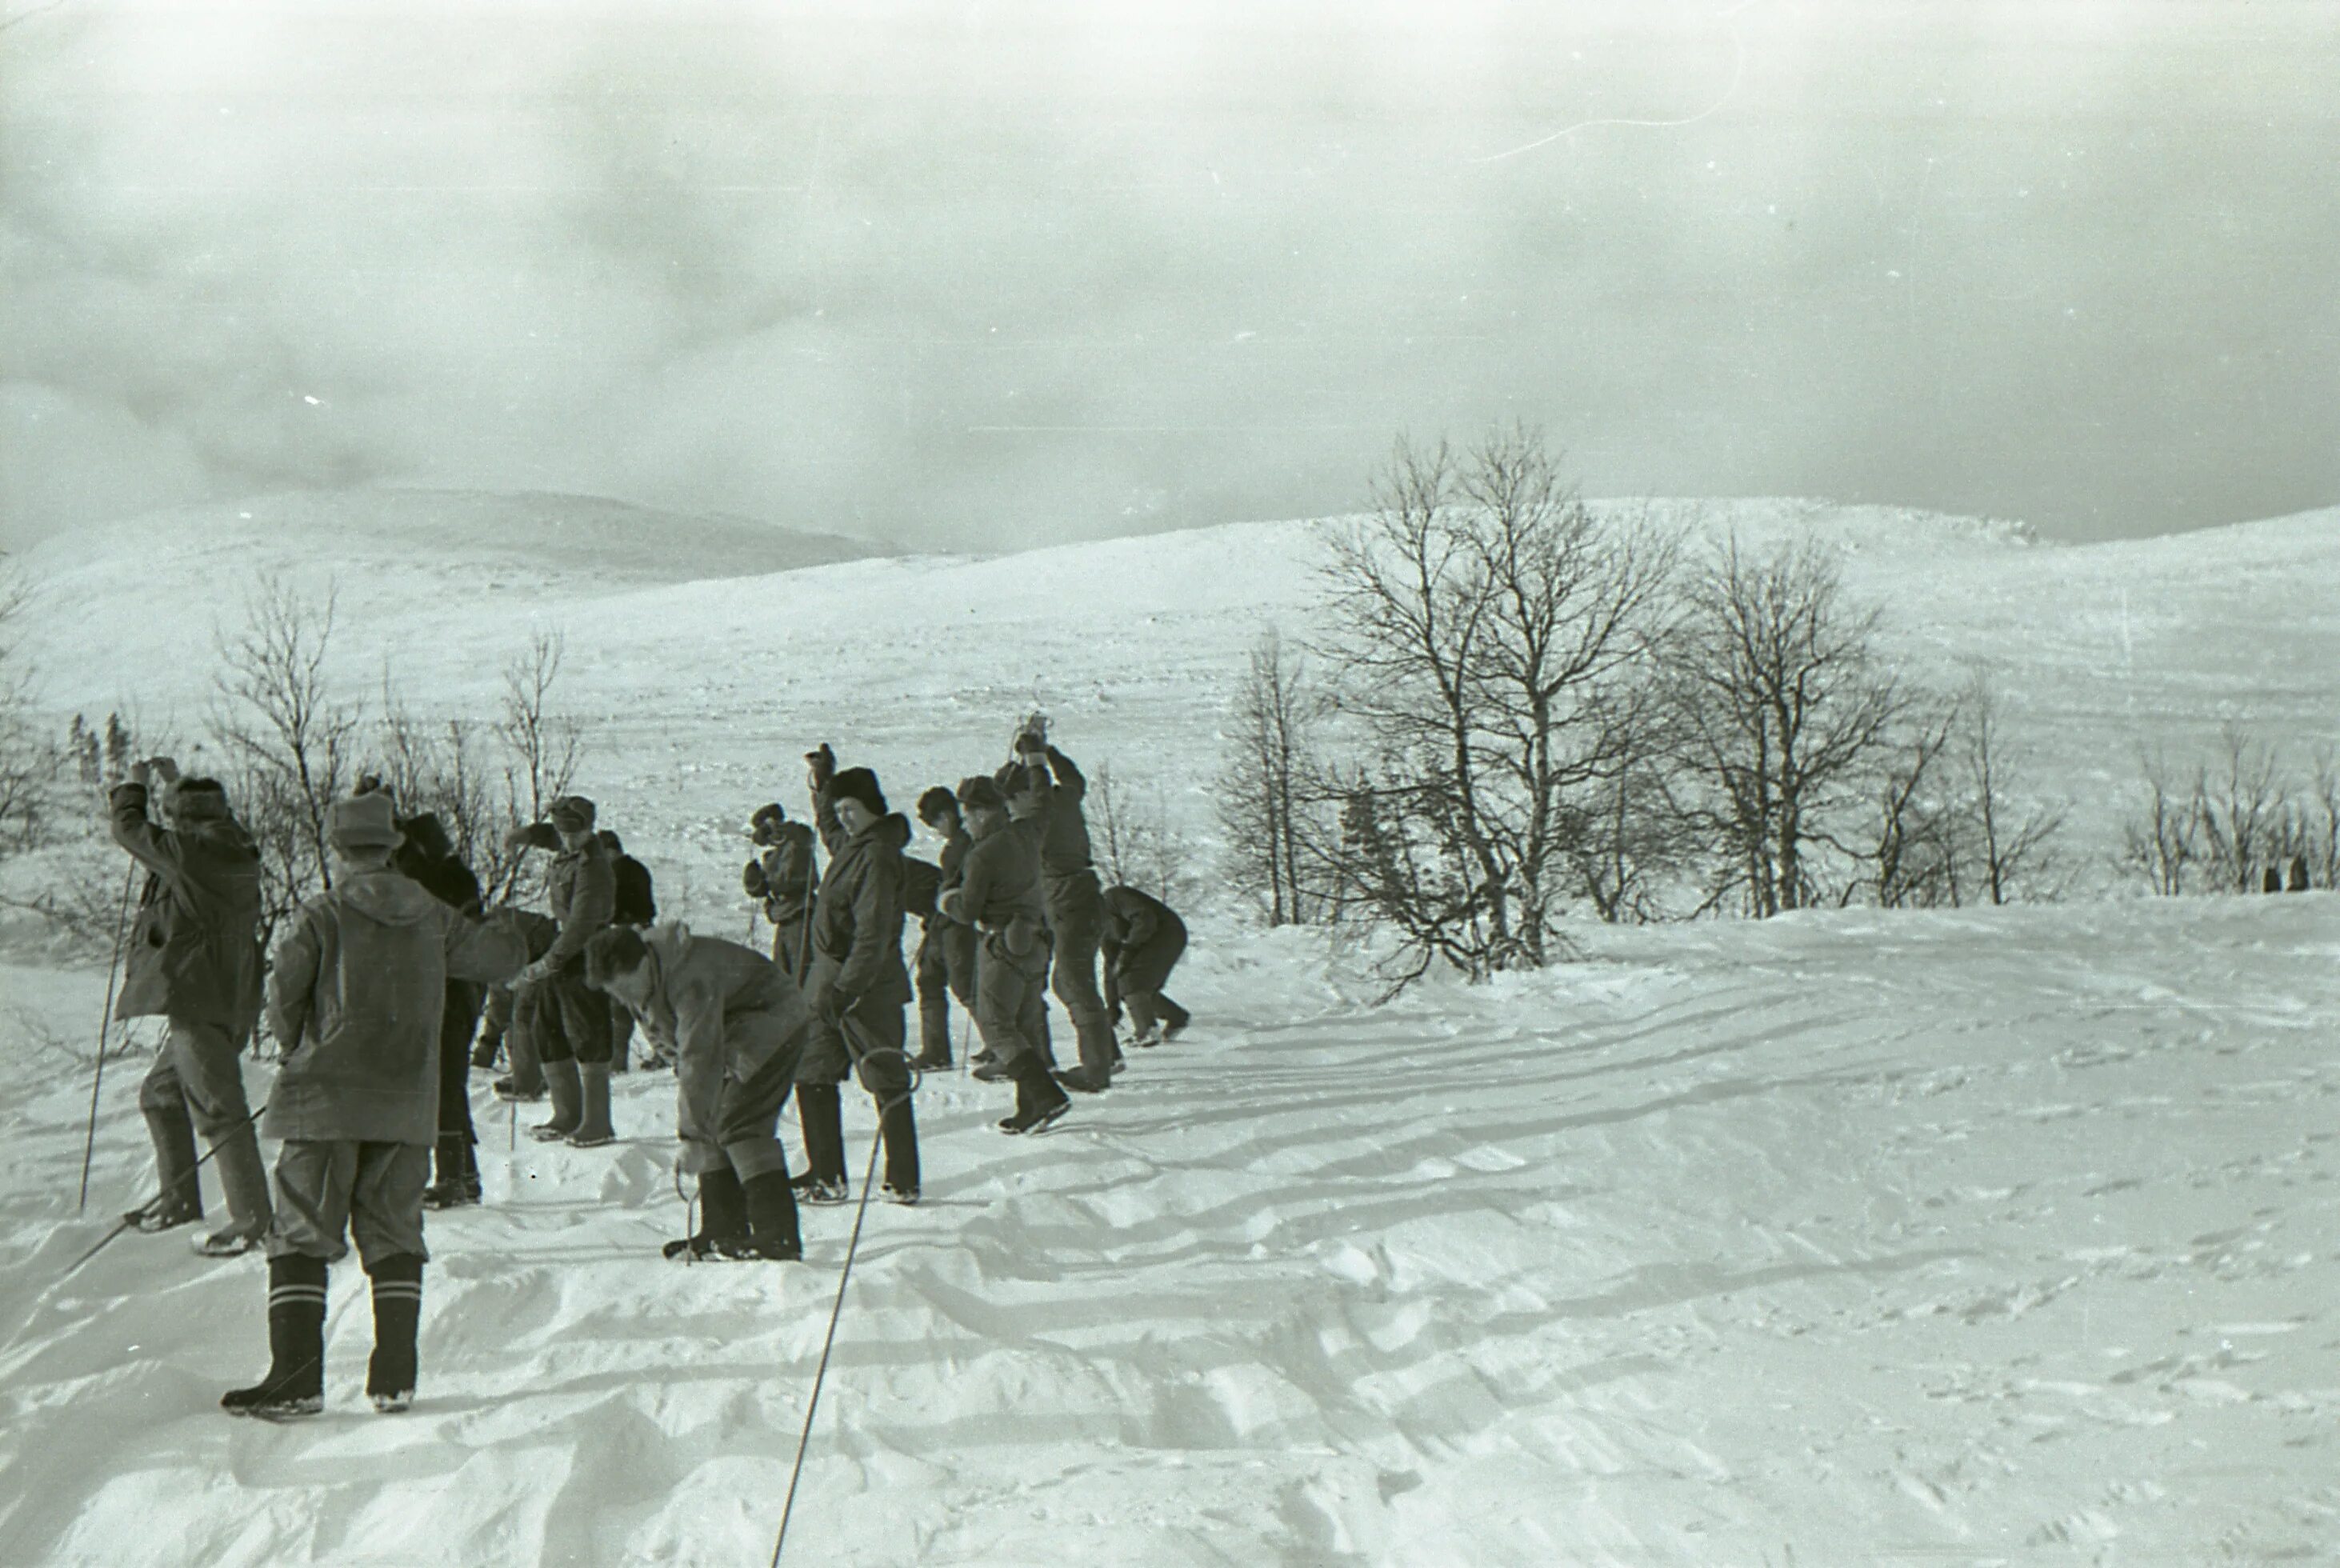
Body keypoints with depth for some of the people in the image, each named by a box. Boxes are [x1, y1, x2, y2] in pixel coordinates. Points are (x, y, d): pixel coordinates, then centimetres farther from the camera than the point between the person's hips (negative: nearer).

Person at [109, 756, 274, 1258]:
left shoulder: (191, 850, -14)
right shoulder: (230, 850, 11)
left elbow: (131, 831, -1)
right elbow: (205, 819, 34)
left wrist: (133, 787, 16)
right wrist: (173, 784, 37)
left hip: (199, 1000, -10)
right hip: (223, 1002, 10)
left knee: (217, 1106, -11)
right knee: (161, 1093, 24)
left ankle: (253, 1217, -14)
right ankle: (178, 1196, 34)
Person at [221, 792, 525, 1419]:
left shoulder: (322, 916, -6)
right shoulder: (432, 918, 5)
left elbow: (284, 996, -8)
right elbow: (503, 954, 13)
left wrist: (299, 1048, 12)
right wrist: (509, 936, 37)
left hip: (328, 1099, -3)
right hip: (407, 1103, 4)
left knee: (301, 1235, 3)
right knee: (394, 1234, 11)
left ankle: (296, 1377, -3)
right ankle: (394, 1377, 7)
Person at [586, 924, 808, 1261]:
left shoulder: (691, 979, -36)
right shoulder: (638, 982, -7)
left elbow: (699, 1057, -38)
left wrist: (691, 1130, -39)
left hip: (774, 1021, -9)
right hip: (729, 1036, 9)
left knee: (738, 1124, -19)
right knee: (709, 1121, 1)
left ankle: (778, 1236, -21)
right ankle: (725, 1231, 6)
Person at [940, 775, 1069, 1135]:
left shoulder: (983, 854, -16)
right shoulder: (1025, 843, 9)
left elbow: (967, 911, -11)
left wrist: (946, 901, 8)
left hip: (1001, 946, -8)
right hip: (1033, 941, 8)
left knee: (995, 1026, -3)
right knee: (1025, 1027, 13)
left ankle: (1046, 1095, -15)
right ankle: (1030, 1107, 13)